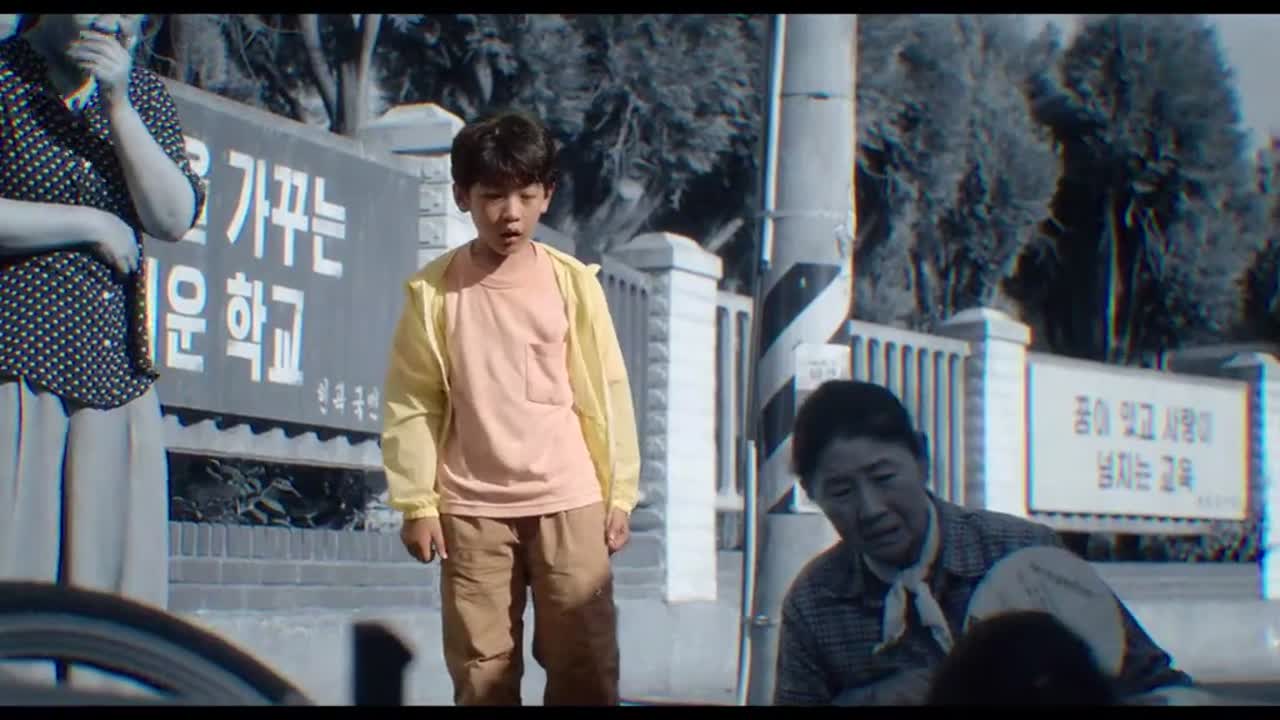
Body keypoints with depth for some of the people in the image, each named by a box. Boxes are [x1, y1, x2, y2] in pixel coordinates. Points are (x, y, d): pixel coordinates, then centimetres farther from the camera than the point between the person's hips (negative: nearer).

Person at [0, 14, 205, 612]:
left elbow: (173, 219, -1)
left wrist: (117, 104, -9)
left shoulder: (143, 97, 14)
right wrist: (93, 224, -6)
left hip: (115, 373, 5)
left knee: (113, 574, 1)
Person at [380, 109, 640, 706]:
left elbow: (607, 392, 4)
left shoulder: (573, 282, -1)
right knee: (481, 671, 5)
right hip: (471, 509, 0)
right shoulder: (433, 290, -2)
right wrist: (416, 503, -1)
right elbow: (411, 403, 2)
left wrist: (620, 493, 4)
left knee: (586, 667, 3)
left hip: (569, 502, 0)